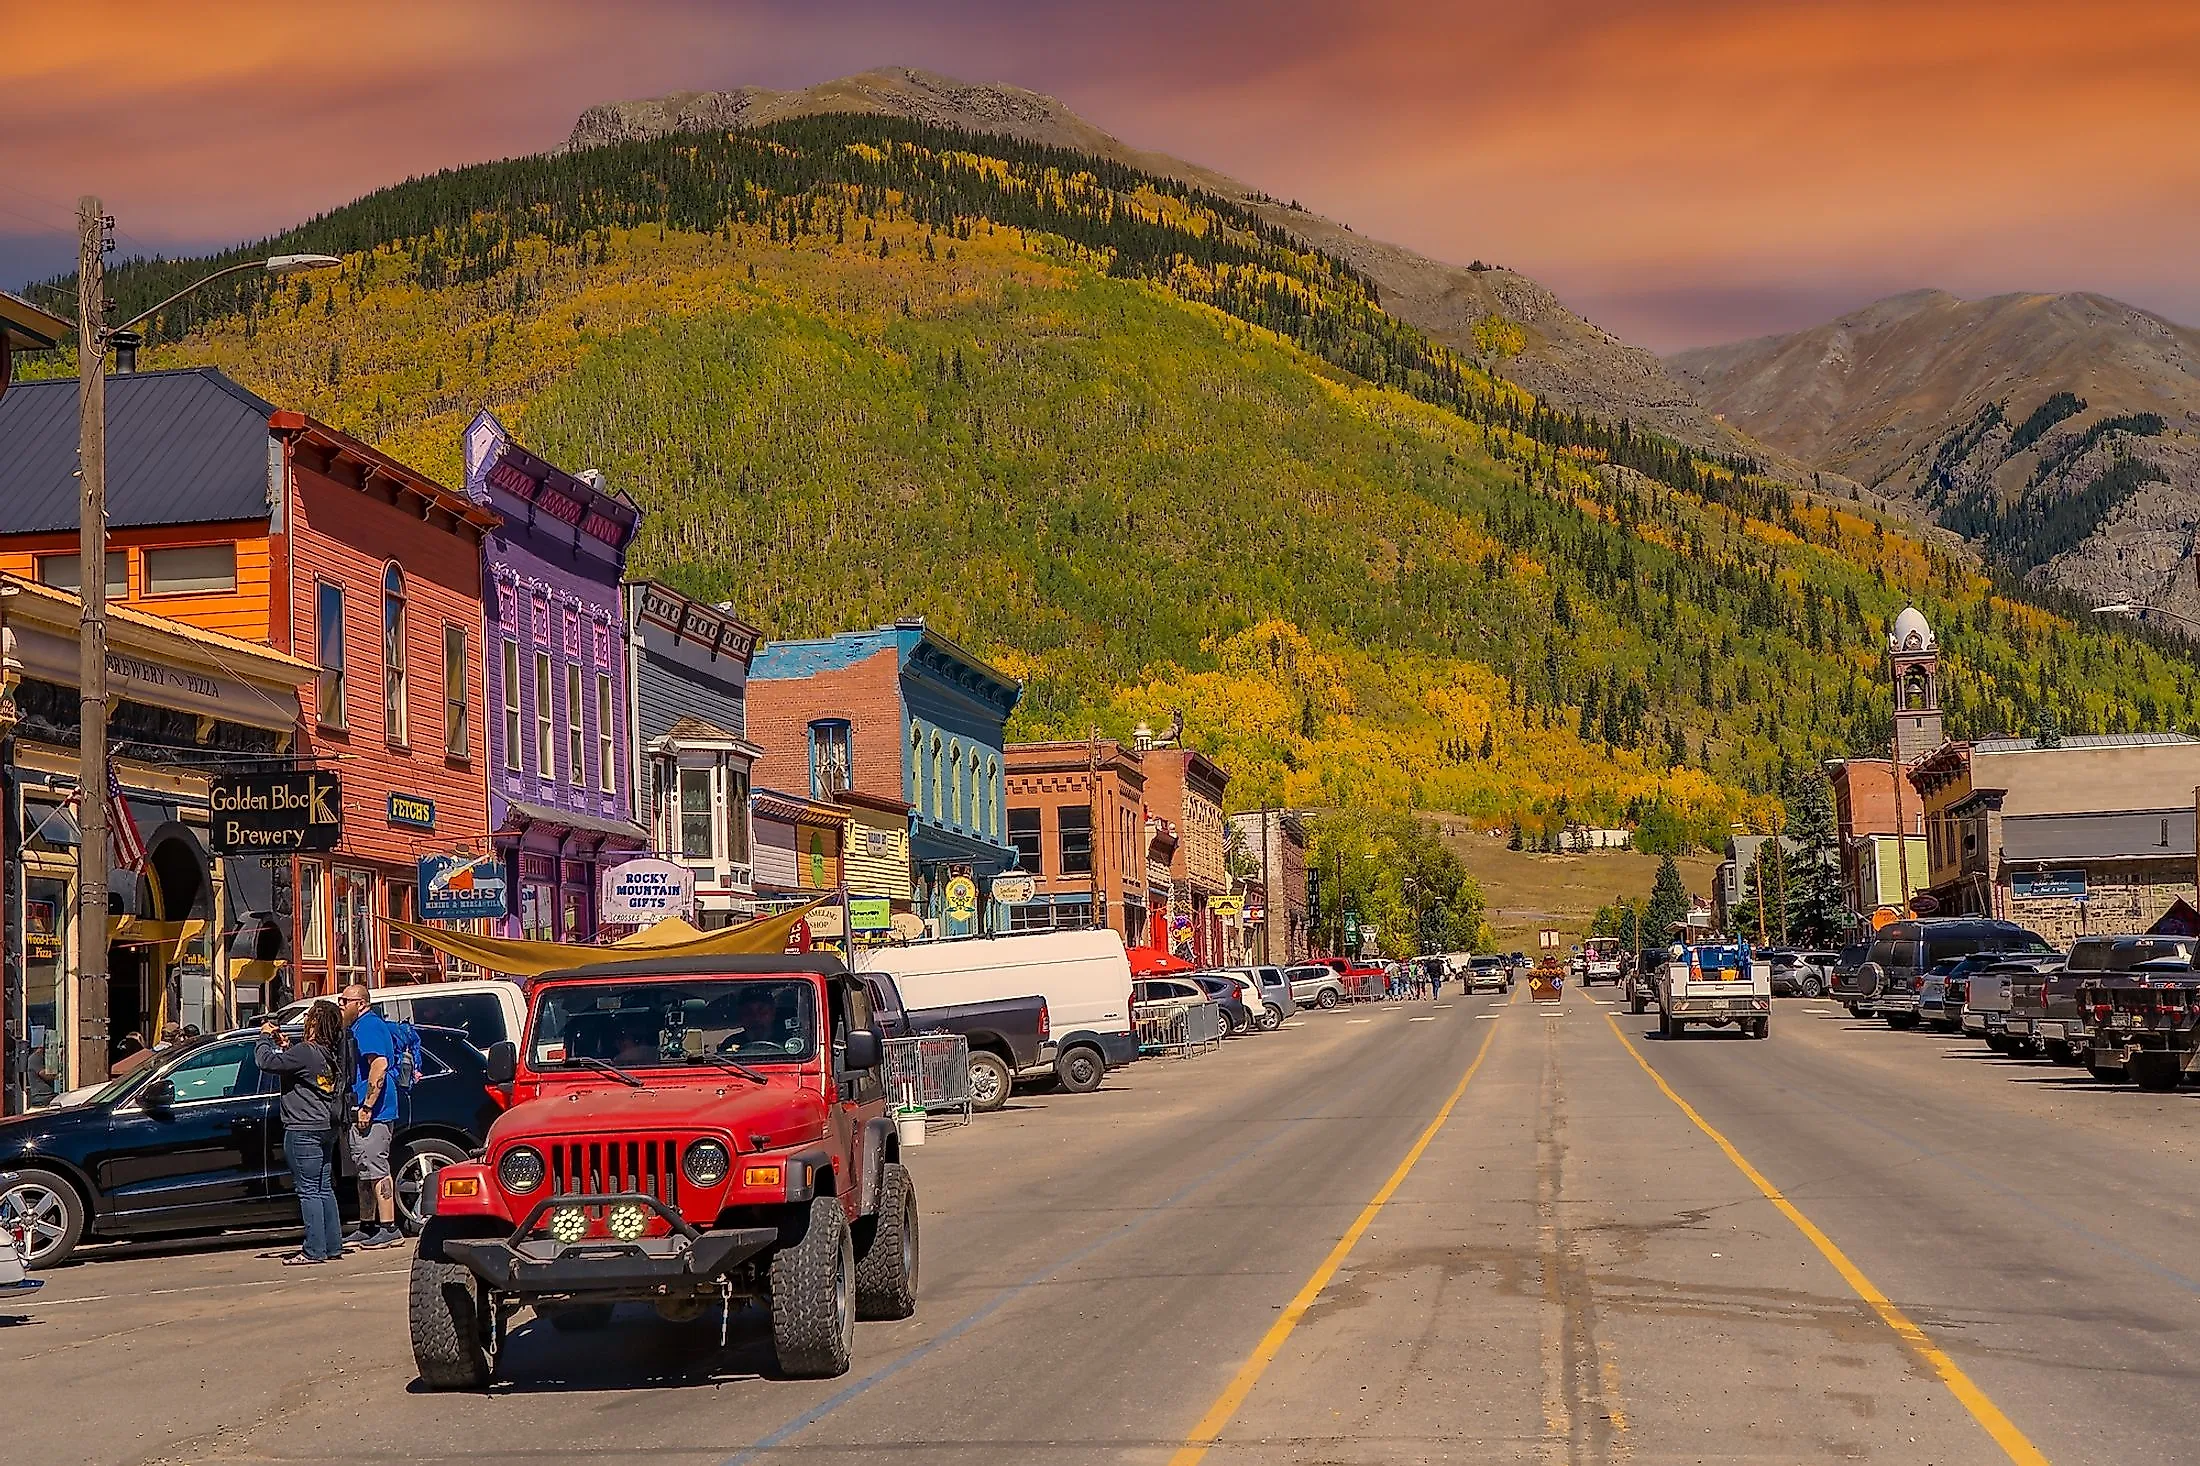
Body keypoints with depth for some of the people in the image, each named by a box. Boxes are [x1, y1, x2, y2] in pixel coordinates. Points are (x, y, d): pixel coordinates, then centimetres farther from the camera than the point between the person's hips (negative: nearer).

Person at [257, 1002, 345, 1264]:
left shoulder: (305, 1052, -18)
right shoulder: (331, 1054, 10)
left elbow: (266, 1062, -20)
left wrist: (266, 1038, -3)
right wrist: (285, 1047, 15)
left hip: (303, 1130, -9)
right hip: (326, 1127, 9)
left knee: (308, 1190, -5)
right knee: (324, 1189, 14)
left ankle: (314, 1250, -5)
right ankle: (332, 1246, 17)